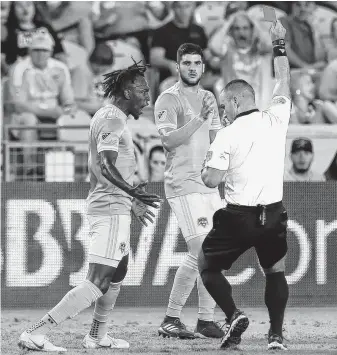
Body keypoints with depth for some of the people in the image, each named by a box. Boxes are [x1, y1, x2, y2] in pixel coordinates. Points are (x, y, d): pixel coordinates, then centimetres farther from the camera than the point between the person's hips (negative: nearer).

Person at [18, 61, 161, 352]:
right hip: (110, 210, -11)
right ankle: (36, 333, -22)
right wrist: (133, 193, -41)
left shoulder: (111, 117, 18)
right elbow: (107, 167, -27)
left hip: (115, 209, 11)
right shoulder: (112, 119, -14)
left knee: (118, 273, 24)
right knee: (97, 283, -16)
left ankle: (98, 336, 36)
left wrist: (132, 202, 32)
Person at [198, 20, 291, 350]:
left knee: (207, 265, 15)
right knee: (275, 270, 19)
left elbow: (211, 181, -12)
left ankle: (233, 315, -6)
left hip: (238, 217, -3)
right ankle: (276, 334, 6)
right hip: (274, 214, 3)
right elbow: (283, 84, 17)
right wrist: (279, 46, 27)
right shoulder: (276, 119, -1)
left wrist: (207, 163, 9)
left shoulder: (227, 136, -11)